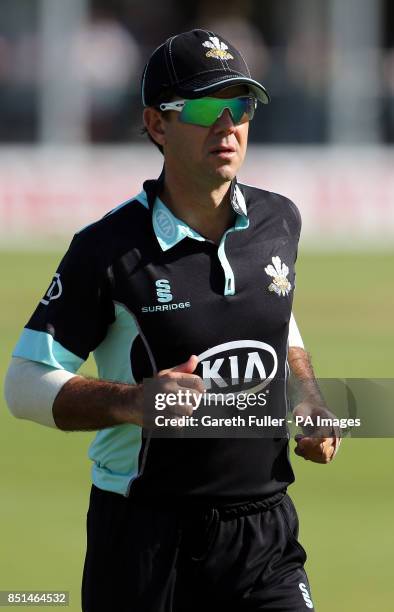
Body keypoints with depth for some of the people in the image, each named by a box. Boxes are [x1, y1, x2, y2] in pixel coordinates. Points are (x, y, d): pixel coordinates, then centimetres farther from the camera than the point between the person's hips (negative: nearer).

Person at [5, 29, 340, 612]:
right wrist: (132, 402, -24)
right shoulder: (109, 249, -10)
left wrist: (311, 405, 6)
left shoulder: (279, 221, 6)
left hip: (266, 532, 4)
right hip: (148, 536, -4)